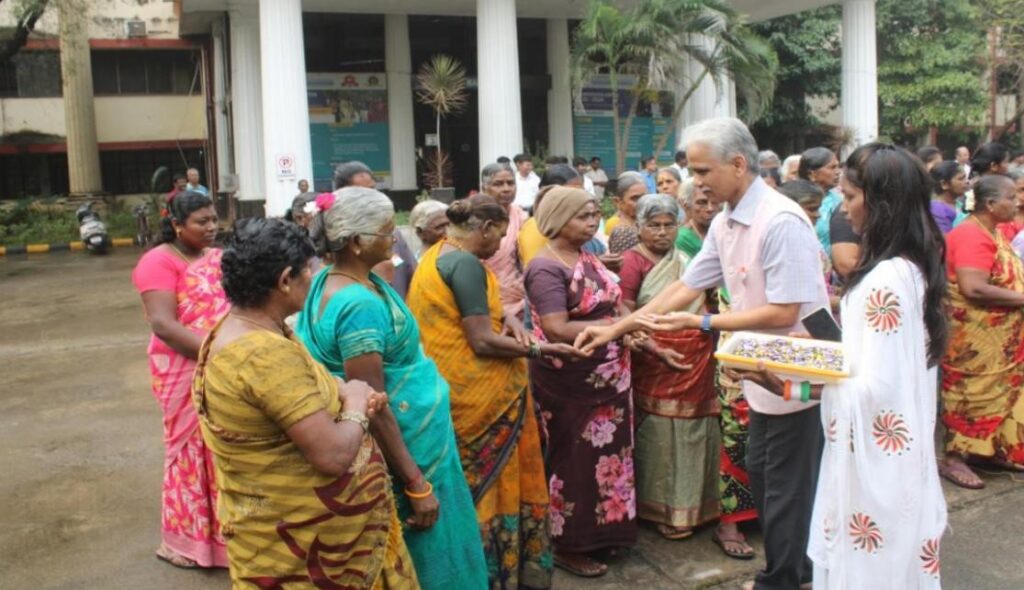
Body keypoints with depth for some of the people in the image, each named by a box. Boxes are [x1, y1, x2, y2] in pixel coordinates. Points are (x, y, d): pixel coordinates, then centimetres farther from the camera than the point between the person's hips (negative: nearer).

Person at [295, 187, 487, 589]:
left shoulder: (346, 280, 2)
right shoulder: (359, 305, -28)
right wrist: (417, 484, -22)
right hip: (403, 444, -9)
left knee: (401, 556, 23)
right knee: (422, 556, 8)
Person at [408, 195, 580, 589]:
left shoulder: (435, 254, 10)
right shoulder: (467, 264, -20)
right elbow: (483, 341, -23)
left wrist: (505, 316, 2)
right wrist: (537, 348, -12)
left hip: (445, 387, 10)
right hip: (479, 393, -10)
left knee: (467, 481, 19)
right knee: (491, 480, 4)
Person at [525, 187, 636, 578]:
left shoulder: (588, 258, 8)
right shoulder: (546, 268, -18)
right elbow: (557, 330, -26)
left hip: (607, 377, 8)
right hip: (569, 382, -8)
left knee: (606, 453, 17)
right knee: (575, 461, 5)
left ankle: (600, 531, 35)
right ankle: (568, 546, 21)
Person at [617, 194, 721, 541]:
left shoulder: (686, 258, 11)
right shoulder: (633, 262, -6)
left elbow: (705, 303, 19)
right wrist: (657, 351, -18)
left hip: (697, 362, 5)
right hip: (657, 363, -5)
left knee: (694, 433, 12)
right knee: (660, 437, 3)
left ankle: (692, 504, 27)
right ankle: (665, 510, 17)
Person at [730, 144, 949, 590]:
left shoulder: (886, 277, -24)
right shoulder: (913, 267, 6)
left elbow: (875, 388, -24)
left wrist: (792, 388, -23)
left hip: (874, 453, -9)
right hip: (898, 450, 9)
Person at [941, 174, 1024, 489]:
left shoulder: (994, 232, 10)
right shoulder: (971, 235, -21)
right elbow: (973, 288, -29)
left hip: (998, 335, 10)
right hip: (973, 336, -10)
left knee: (999, 391, 16)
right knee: (970, 393, -2)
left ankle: (991, 448, 29)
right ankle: (953, 459, 8)